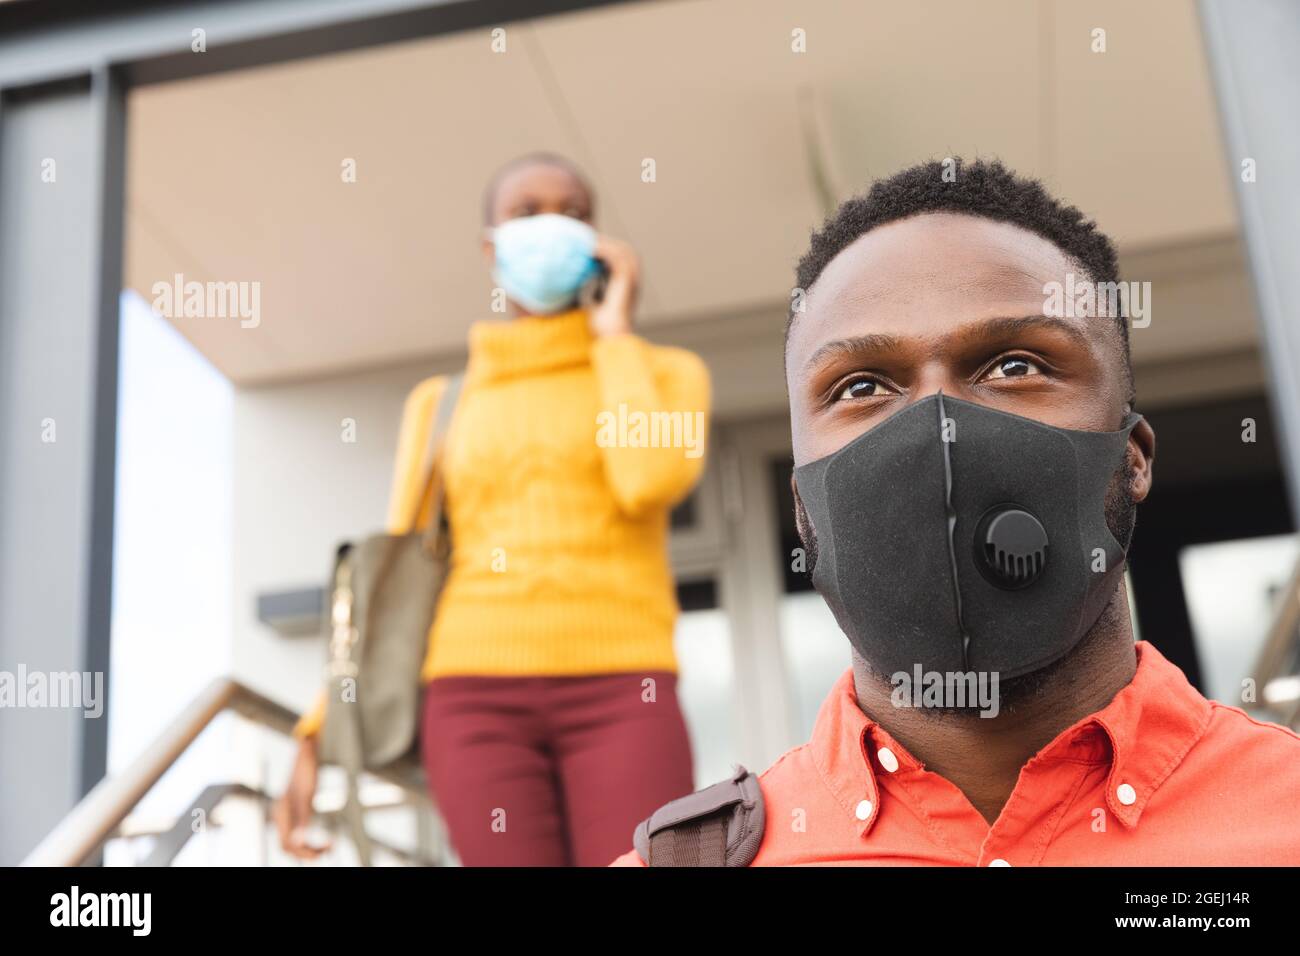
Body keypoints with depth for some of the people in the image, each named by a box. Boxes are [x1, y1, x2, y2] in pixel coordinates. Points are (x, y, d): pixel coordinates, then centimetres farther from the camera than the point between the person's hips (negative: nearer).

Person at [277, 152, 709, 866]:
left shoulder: (664, 372, 13)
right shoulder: (442, 404, 18)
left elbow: (651, 482, -10)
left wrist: (615, 335, 3)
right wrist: (321, 734, 3)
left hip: (618, 697, -1)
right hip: (479, 700, 1)